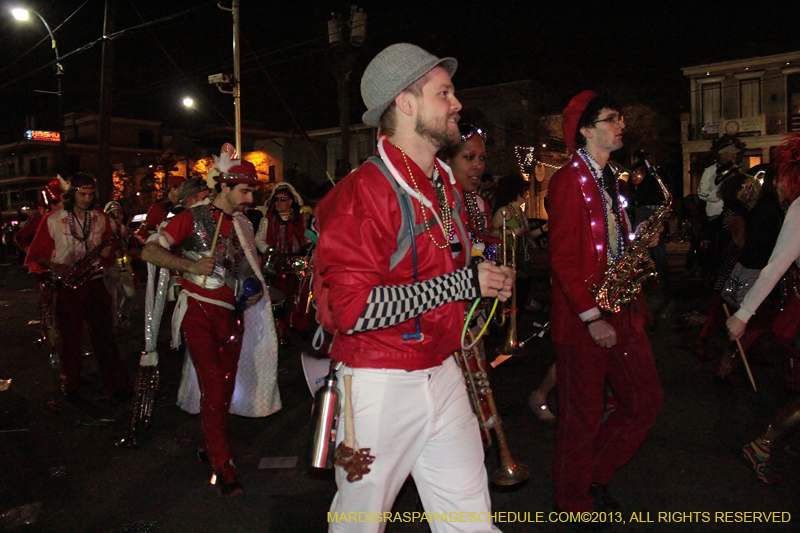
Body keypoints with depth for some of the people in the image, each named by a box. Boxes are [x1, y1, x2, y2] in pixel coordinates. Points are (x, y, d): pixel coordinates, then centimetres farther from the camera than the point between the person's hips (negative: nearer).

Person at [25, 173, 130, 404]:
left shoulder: (101, 219, 6)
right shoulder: (52, 221, -2)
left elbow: (109, 253, 14)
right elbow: (35, 257, 1)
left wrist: (105, 252, -9)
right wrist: (54, 267, -17)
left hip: (94, 285, 1)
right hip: (66, 288, -1)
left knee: (104, 337, 0)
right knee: (69, 340, 7)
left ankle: (118, 386, 5)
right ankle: (70, 387, 25)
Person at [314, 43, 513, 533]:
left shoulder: (447, 185, 11)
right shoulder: (364, 191, -18)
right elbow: (351, 308, -27)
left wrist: (488, 281, 7)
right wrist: (462, 283, -23)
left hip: (442, 375, 7)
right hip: (379, 385, -7)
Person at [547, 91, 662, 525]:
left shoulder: (609, 180, 16)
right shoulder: (569, 180, -13)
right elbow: (563, 257, -18)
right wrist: (591, 317, -19)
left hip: (622, 313, 9)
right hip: (583, 318, -9)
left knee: (646, 401, 13)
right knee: (583, 418, 5)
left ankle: (595, 474, 32)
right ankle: (573, 501, 27)